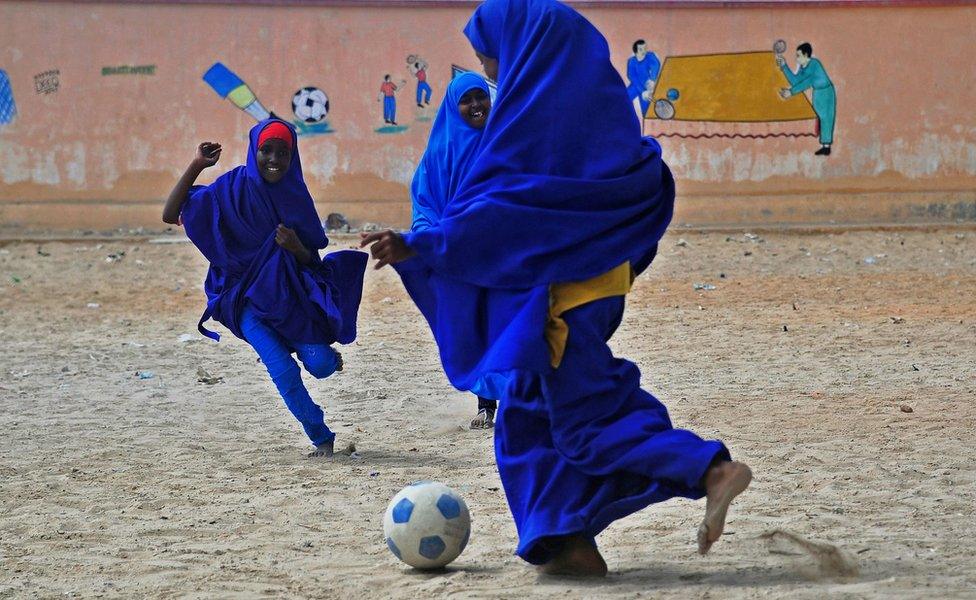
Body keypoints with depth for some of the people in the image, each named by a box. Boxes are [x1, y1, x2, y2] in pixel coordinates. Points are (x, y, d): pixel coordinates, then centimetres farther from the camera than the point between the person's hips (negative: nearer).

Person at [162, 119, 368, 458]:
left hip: (290, 293, 2)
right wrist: (197, 166, -20)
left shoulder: (295, 195, 0)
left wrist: (296, 247, -20)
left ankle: (325, 353, 21)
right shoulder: (233, 188, -7)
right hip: (247, 300, -2)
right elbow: (171, 215, -14)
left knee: (321, 365, -16)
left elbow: (311, 261, 2)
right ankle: (322, 439, 3)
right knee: (284, 372, -17)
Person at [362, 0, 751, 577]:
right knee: (529, 414, 14)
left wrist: (415, 246, -17)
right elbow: (646, 182, 15)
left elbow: (494, 205, -19)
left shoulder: (532, 111, -17)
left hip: (556, 285, -9)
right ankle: (568, 540, 11)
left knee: (586, 415, -3)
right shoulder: (599, 98, 9)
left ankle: (709, 469, -15)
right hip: (601, 273, 9)